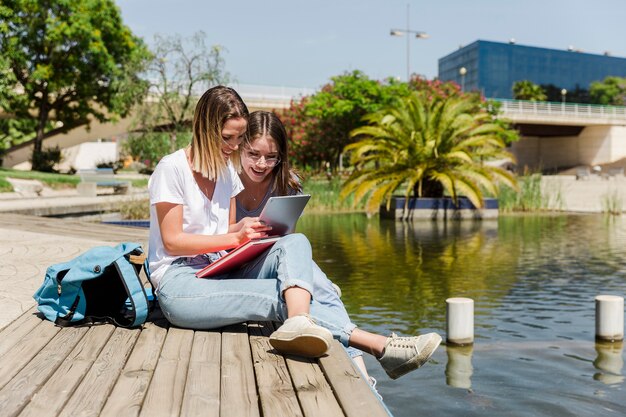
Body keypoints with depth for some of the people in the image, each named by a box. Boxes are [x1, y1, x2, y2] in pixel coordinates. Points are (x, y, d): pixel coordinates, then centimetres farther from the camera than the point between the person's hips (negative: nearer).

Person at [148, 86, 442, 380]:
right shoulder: (172, 168, -6)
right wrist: (235, 237, -19)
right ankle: (380, 347, -30)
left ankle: (298, 324, -49)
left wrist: (244, 228, -8)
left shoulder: (226, 170, 16)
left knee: (295, 243, -22)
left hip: (221, 276, 7)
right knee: (283, 296, -27)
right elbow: (172, 241, -10)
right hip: (180, 284, -6)